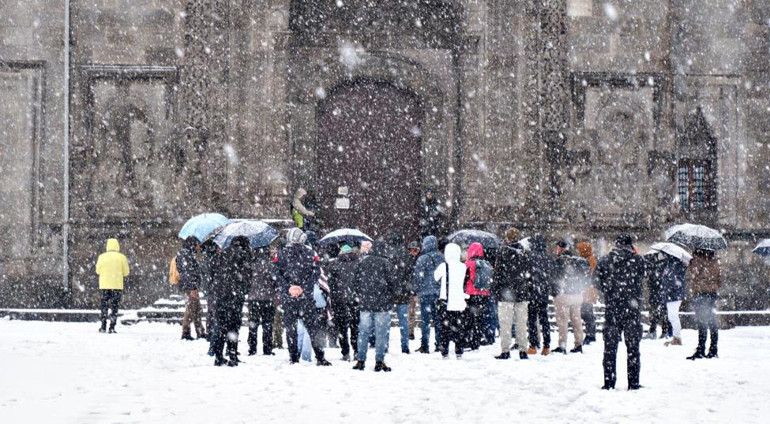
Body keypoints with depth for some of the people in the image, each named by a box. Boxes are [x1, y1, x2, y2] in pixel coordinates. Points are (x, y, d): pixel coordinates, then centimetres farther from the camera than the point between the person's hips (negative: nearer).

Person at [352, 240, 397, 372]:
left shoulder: (362, 262, 4)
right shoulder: (387, 264, -8)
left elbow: (355, 281, 7)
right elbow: (391, 283, -8)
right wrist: (390, 297, 7)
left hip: (365, 303, 3)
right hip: (382, 305, -3)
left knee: (363, 332, 10)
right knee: (381, 333, 2)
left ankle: (360, 360, 10)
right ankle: (379, 361, 2)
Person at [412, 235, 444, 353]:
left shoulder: (422, 259, -11)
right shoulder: (441, 258, 4)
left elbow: (418, 276, -11)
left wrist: (417, 290, 2)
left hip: (426, 292, -5)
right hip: (440, 293, 5)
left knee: (425, 320, -1)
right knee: (438, 320, 11)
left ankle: (424, 346, -3)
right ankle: (439, 345, 12)